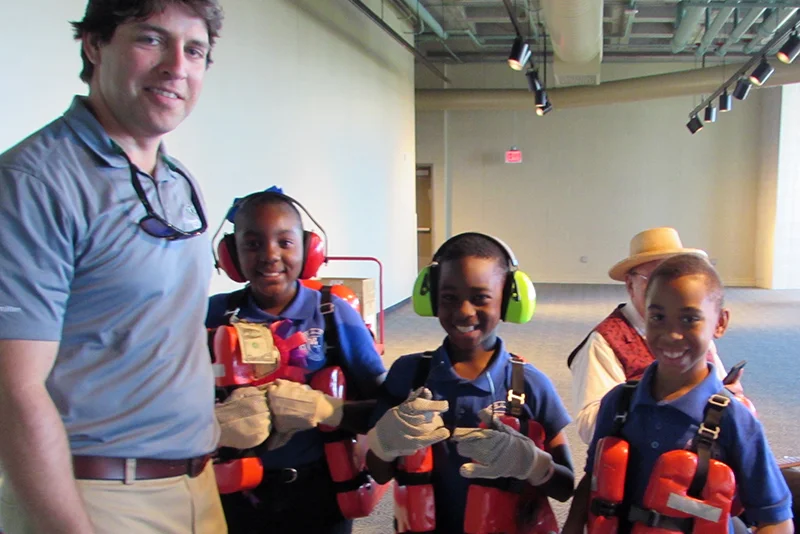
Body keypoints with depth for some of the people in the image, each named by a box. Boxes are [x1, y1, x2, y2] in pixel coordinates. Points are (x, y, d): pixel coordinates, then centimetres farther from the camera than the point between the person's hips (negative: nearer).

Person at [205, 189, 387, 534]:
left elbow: (384, 410, -11)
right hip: (238, 495, 1)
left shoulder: (335, 315, -9)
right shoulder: (215, 315, -7)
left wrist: (322, 409, -26)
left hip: (318, 494, 0)